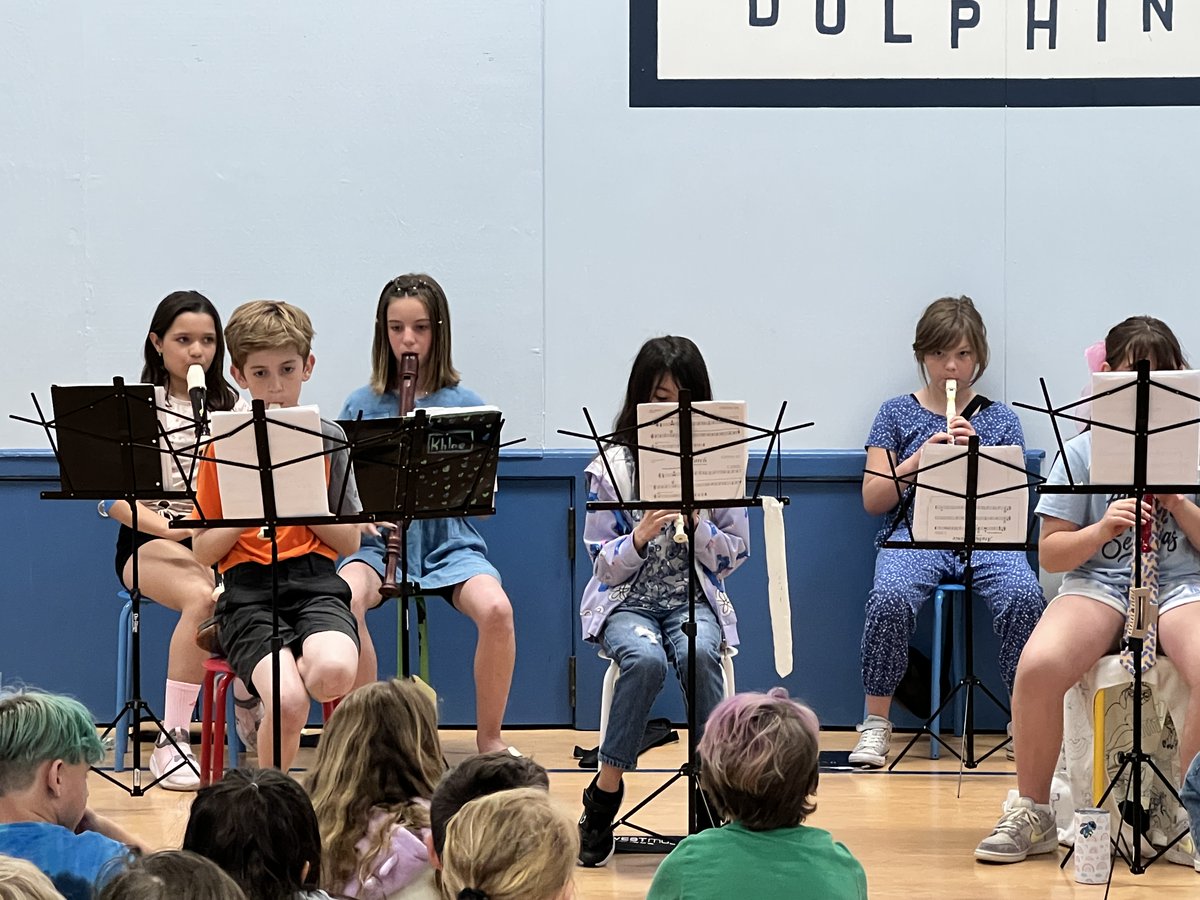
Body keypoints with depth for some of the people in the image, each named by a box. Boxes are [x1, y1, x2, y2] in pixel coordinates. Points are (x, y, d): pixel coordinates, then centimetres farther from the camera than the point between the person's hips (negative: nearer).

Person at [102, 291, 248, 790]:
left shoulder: (234, 408, 14)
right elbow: (110, 496, -5)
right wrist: (167, 526, -22)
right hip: (150, 542, -3)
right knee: (203, 596, -37)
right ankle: (172, 743, -32)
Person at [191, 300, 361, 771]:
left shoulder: (328, 439, 10)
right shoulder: (223, 444, 7)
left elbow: (349, 542, 7)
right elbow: (203, 551, 6)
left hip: (315, 581, 1)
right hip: (248, 590, -1)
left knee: (335, 672, -35)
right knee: (288, 702, -30)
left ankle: (300, 668, 0)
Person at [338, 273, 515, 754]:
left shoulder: (465, 405, 6)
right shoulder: (361, 405, 8)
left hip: (448, 541, 0)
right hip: (378, 541, 0)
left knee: (495, 609, -32)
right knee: (346, 599, -35)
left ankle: (489, 736, -10)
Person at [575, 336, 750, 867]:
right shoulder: (612, 466, 0)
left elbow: (734, 556, 4)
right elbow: (605, 564, -1)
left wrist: (697, 524, -14)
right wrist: (640, 536, -20)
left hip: (695, 600, 1)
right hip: (626, 601, -1)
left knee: (698, 653, -35)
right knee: (645, 659, -34)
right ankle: (603, 799, -23)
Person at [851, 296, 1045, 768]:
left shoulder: (999, 419, 15)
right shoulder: (897, 414, 13)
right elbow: (872, 500, 5)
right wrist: (920, 458, -8)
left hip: (986, 537, 1)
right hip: (915, 534, -1)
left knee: (1024, 597, -32)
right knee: (890, 598, -35)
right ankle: (876, 723, -19)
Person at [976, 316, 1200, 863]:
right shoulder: (1084, 450, 7)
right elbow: (1049, 553, 4)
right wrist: (1100, 531, -15)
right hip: (1099, 584, 0)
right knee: (1039, 665, -33)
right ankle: (1032, 814, -13)